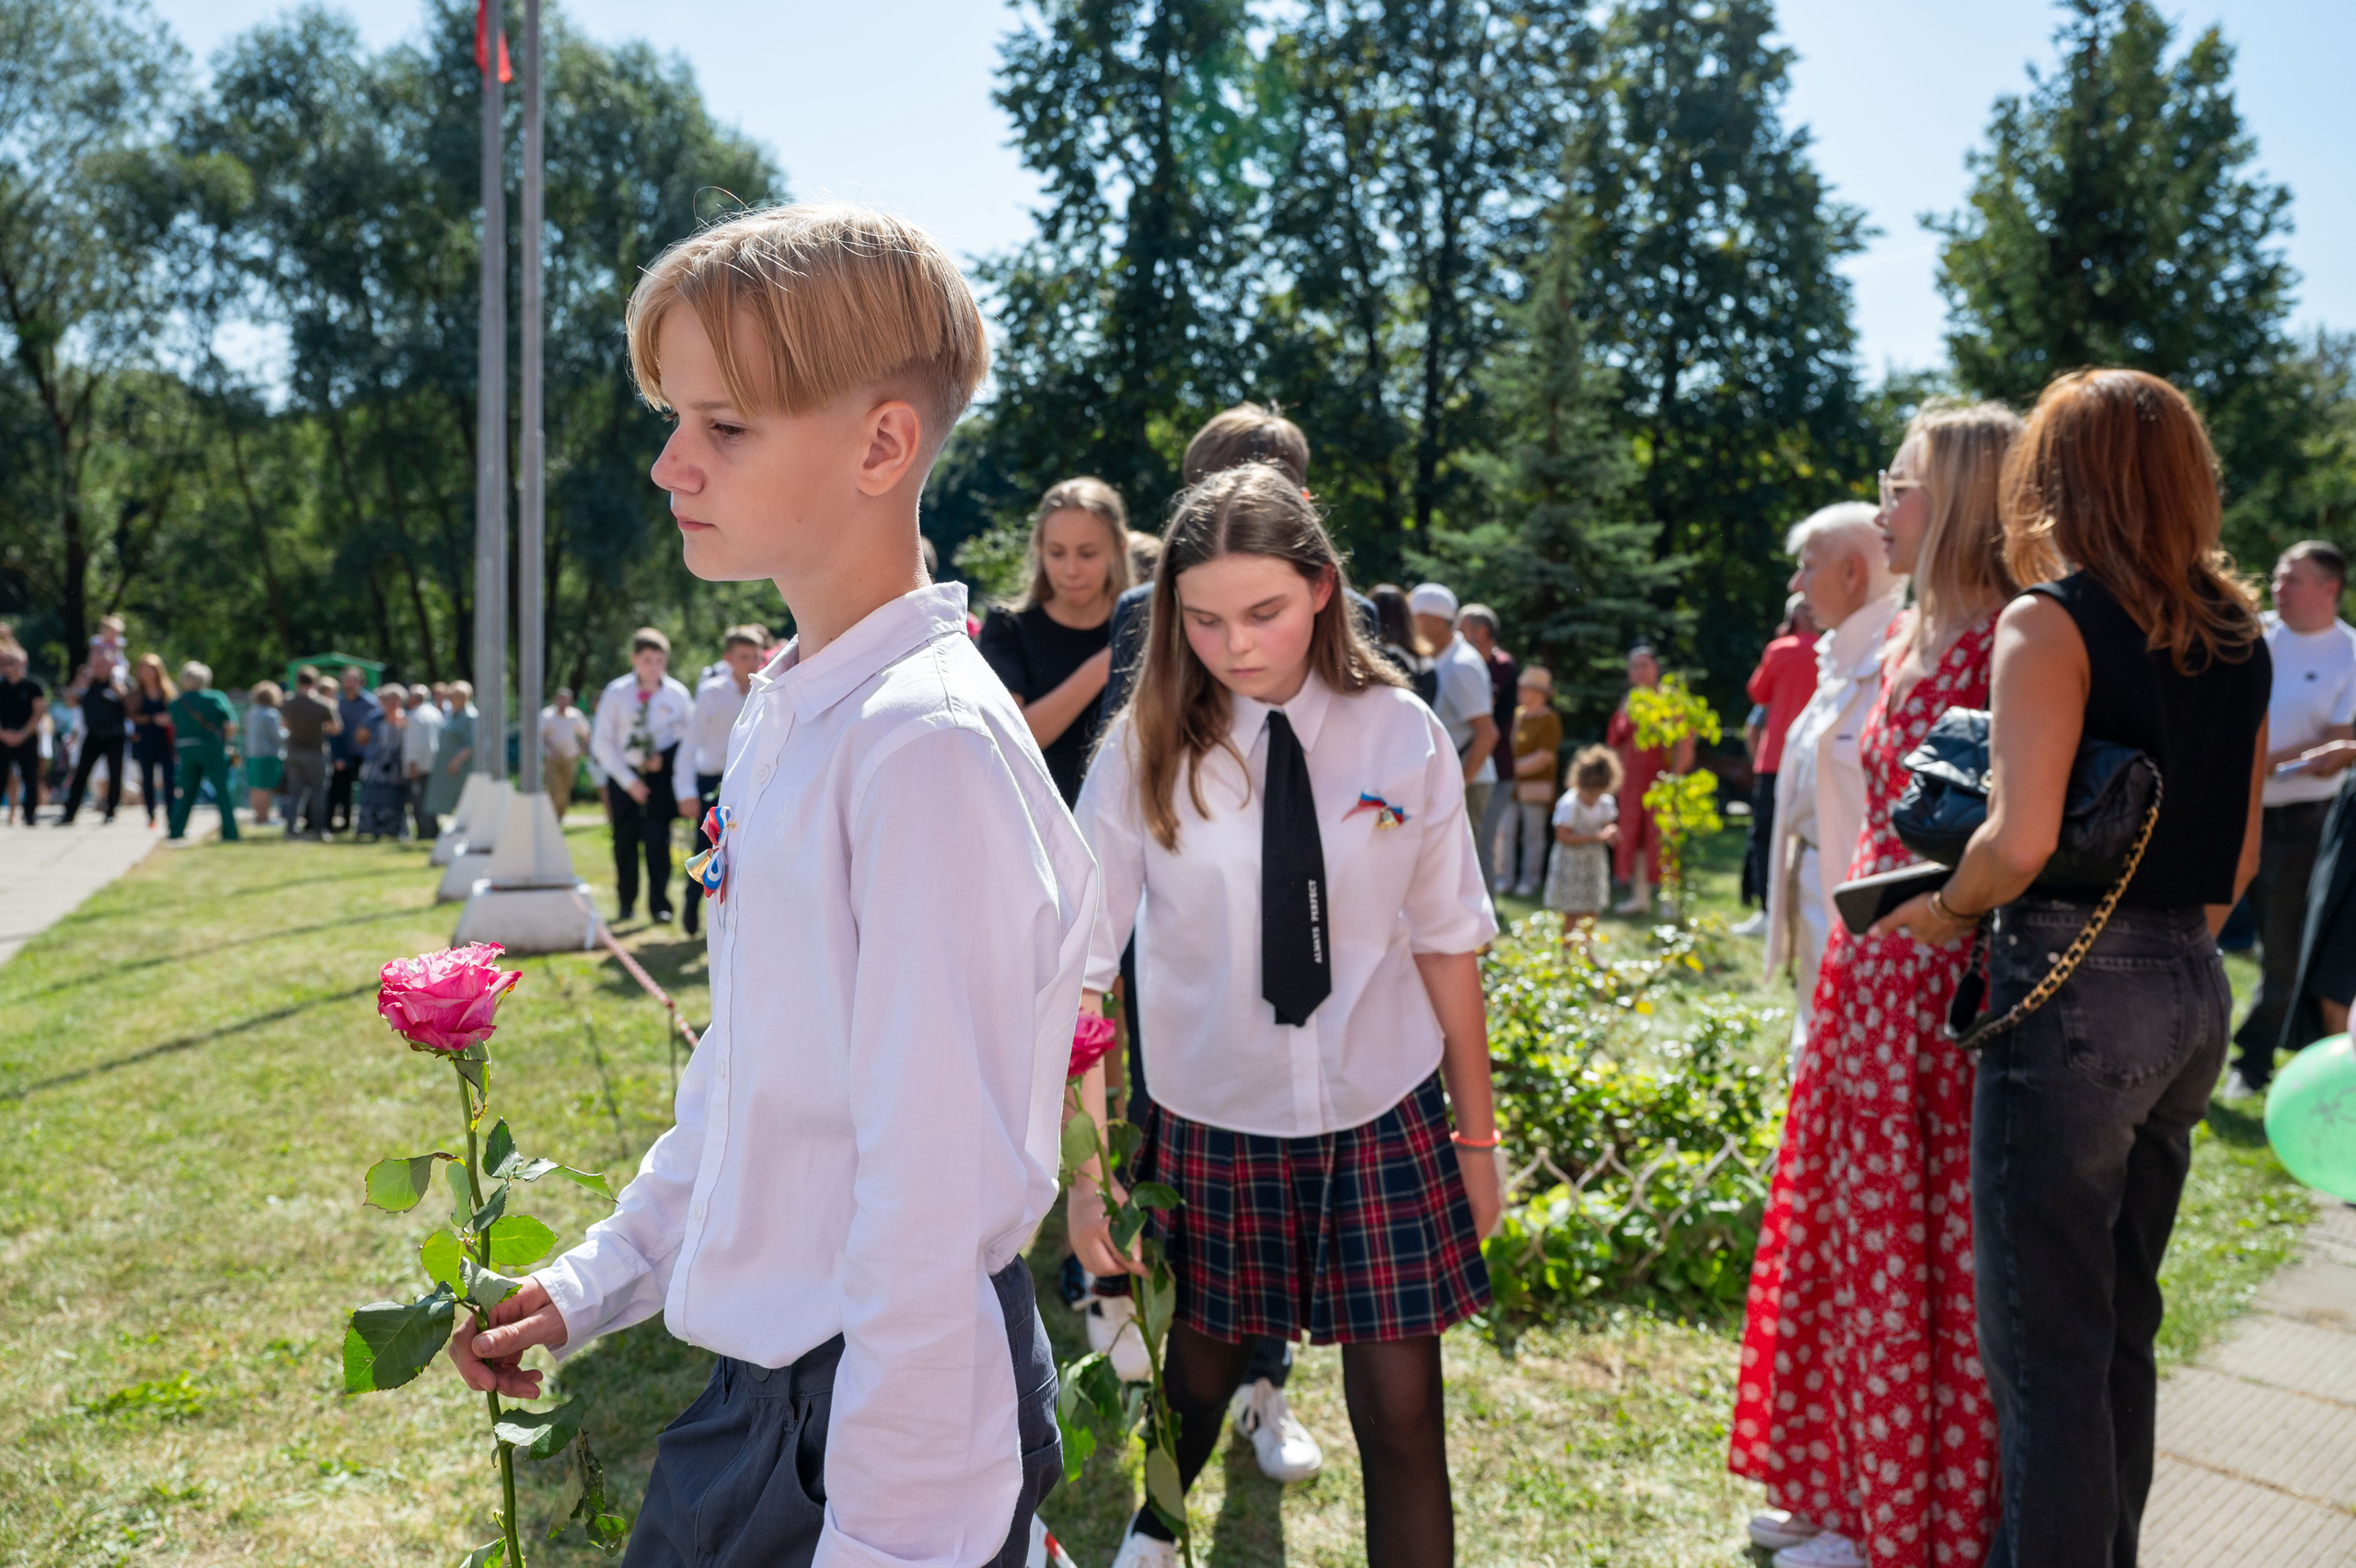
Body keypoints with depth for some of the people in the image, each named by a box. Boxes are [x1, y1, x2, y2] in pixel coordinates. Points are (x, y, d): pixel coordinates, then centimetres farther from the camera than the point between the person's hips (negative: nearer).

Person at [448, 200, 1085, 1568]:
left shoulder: (929, 742, -24)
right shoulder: (785, 711, 4)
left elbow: (937, 1198, -24)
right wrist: (598, 1281, 16)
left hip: (898, 1408, -8)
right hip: (760, 1378, 8)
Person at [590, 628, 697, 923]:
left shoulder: (677, 694, -3)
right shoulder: (617, 692, -4)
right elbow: (602, 742, -2)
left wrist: (665, 756, -8)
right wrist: (628, 780, -7)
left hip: (661, 773, -1)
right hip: (624, 774, 1)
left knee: (657, 838, -12)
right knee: (625, 839, 5)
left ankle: (659, 904, -6)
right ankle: (627, 902, 25)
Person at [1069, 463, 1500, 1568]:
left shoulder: (1401, 735, -7)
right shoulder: (1147, 749, -10)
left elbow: (1446, 944, -1)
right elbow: (1084, 969, -10)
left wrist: (1477, 1135, 5)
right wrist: (1085, 1163, -12)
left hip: (1383, 1119, 0)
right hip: (1210, 1120, 0)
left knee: (1401, 1416, 4)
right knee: (1198, 1379, 18)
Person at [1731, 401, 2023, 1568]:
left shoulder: (1999, 642, -16)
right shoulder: (1913, 640, 13)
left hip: (1933, 976, -9)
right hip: (1869, 966, 9)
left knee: (1914, 1243, 4)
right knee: (1852, 1227, 17)